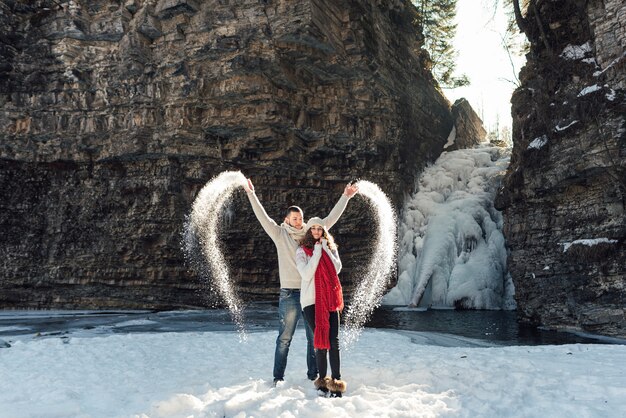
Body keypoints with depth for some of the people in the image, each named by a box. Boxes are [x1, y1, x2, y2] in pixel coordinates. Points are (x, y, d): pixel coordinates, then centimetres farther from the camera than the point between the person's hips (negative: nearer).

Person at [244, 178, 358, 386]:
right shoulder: (280, 234, 3)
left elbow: (331, 217, 11)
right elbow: (263, 217, -4)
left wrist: (345, 197, 9)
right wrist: (251, 195, -10)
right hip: (289, 293, -3)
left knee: (315, 338, 10)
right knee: (284, 339, 3)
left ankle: (313, 375, 23)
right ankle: (278, 377, 14)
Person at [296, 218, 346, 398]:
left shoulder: (330, 247, 14)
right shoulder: (302, 251, 4)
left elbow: (337, 268, -2)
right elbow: (306, 274, -10)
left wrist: (326, 249, -6)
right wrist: (317, 252, -10)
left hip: (330, 299, 2)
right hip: (312, 300, -2)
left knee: (334, 341, -5)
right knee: (320, 341, -1)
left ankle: (336, 381, 0)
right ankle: (322, 379, 14)